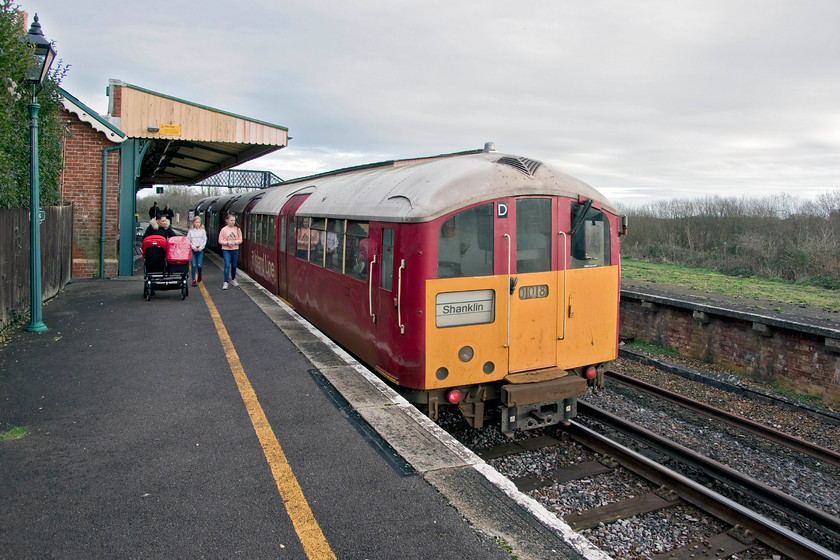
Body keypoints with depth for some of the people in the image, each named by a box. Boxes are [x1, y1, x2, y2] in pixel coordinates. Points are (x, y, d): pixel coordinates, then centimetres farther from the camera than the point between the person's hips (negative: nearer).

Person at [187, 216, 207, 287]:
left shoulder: (203, 231, 4)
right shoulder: (190, 231, 2)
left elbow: (204, 241, 4)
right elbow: (188, 241, 2)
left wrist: (201, 247, -8)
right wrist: (193, 247, -9)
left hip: (200, 249, 0)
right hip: (192, 250, 0)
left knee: (199, 265, -7)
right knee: (193, 265, -4)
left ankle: (199, 274, 27)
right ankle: (194, 280, 3)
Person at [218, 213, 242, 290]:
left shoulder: (237, 229, 0)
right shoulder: (224, 230, -5)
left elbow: (240, 240, 3)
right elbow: (220, 241, -3)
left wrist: (234, 242, -15)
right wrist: (227, 243, -18)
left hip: (235, 250, 3)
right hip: (226, 250, -2)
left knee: (234, 265, 13)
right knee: (227, 265, -11)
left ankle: (233, 279, 33)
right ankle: (225, 282, -10)